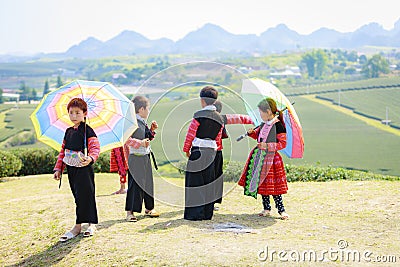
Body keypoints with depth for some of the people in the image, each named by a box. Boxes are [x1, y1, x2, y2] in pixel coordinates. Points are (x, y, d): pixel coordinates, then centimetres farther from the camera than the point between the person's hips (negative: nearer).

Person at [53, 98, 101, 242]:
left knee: (85, 196, -5)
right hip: (71, 169, 7)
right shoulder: (68, 132, 14)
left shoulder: (87, 131, -7)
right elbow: (63, 150, 19)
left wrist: (90, 158, -36)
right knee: (78, 197, 9)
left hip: (83, 168, -7)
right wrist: (58, 168, 15)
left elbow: (95, 148, -16)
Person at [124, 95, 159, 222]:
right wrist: (140, 143, -32)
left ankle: (149, 208, 27)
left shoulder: (143, 122, 13)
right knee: (135, 184, -8)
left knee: (148, 182, 15)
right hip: (136, 158, -9)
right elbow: (127, 139, -25)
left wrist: (152, 130, 11)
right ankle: (130, 211, -1)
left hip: (146, 157, 9)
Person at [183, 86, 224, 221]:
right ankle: (207, 213, 16)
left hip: (198, 151, -6)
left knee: (195, 182, 0)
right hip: (212, 151, 6)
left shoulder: (199, 115, -10)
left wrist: (186, 149, 5)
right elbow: (217, 138, 13)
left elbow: (190, 134, -6)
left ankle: (195, 213, 0)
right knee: (209, 182, 11)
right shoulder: (220, 118, 8)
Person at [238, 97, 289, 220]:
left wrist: (267, 146, -20)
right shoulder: (263, 124, 9)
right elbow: (258, 135, 26)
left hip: (271, 157, -8)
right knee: (262, 183, 11)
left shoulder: (278, 126, -14)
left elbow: (283, 143, -15)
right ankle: (266, 208, 21)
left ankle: (281, 210, 4)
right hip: (260, 157, 8)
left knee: (273, 185, -6)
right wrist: (252, 132, 5)